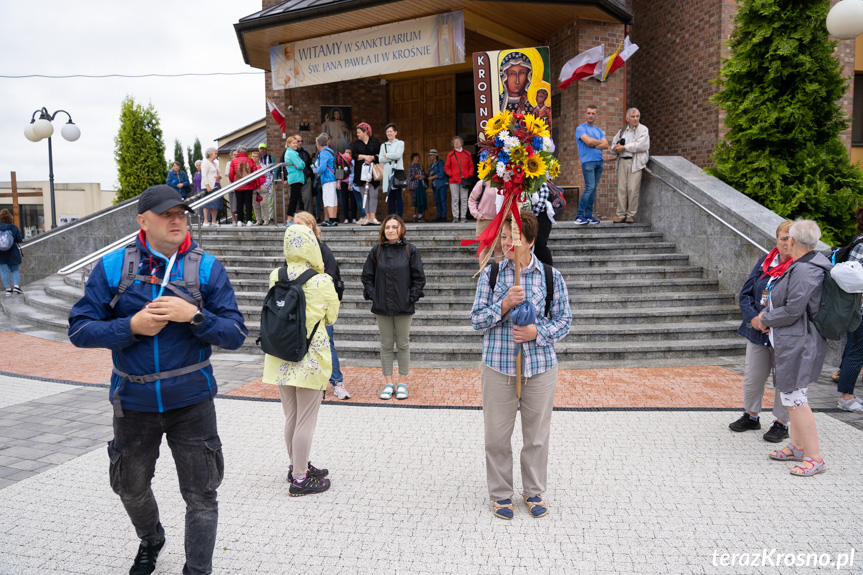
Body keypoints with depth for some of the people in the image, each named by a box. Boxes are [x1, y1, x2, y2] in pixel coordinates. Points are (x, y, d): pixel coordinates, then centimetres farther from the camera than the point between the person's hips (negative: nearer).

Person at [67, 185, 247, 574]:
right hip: (133, 400, 2)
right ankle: (150, 541, 56)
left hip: (191, 399, -2)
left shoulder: (207, 268, -6)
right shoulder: (112, 267, -4)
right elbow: (80, 330, -5)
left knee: (200, 496, 6)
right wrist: (132, 326, -19)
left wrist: (194, 316, -24)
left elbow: (235, 335, -8)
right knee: (131, 486, 25)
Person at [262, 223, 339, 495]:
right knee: (306, 419, 6)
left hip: (280, 356, 5)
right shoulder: (322, 281, -15)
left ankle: (297, 465, 35)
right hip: (309, 357, -5)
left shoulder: (275, 276, -3)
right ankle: (300, 479, 14)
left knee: (291, 416, 18)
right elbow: (332, 317, -1)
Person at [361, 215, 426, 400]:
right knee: (386, 345, 9)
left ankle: (403, 383, 18)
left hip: (403, 308, -2)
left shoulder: (410, 251, -2)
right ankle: (389, 383, 19)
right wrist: (372, 295, -2)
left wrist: (411, 298, -7)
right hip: (382, 307, 2)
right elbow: (367, 277, 8)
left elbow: (419, 278, 0)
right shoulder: (376, 251, 3)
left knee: (403, 345, 8)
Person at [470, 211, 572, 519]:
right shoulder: (490, 274, -1)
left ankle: (534, 491, 34)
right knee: (497, 435, 8)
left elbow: (564, 320, 4)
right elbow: (477, 319, -1)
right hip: (498, 365, 0)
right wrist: (504, 305, -18)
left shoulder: (551, 276, -1)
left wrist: (538, 332, -14)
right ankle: (500, 493, 29)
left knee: (537, 434, 13)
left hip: (540, 366, 0)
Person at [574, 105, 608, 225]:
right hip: (588, 161, -6)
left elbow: (606, 145, 7)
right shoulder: (580, 128, 2)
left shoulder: (599, 131, 20)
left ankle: (589, 215, 8)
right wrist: (599, 142, 4)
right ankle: (579, 215, -11)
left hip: (599, 161, 6)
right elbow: (588, 141, -14)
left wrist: (593, 145, -6)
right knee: (590, 187, -16)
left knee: (593, 189, 5)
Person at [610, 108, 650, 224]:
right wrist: (617, 148, -3)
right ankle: (621, 214, 3)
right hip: (622, 161, 4)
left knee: (633, 189, -8)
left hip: (635, 162, -4)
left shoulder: (643, 130, 5)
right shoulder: (622, 130, 20)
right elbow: (613, 145, 21)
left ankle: (631, 215, -1)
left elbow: (641, 145, -10)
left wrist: (624, 147, -8)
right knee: (621, 188, -1)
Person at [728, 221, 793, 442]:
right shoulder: (764, 262, 4)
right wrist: (753, 318, -9)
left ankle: (781, 423, 24)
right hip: (757, 332, 5)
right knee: (752, 376, 14)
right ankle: (751, 416, 33)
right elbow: (746, 294, 7)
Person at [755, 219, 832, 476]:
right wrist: (768, 314, 4)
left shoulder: (804, 270, -21)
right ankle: (797, 446, 31)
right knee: (792, 395, 19)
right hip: (791, 342, 11)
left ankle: (814, 458, 3)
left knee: (795, 398, -6)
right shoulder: (800, 266, 11)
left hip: (798, 344, -11)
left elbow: (793, 310, -22)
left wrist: (764, 320, -8)